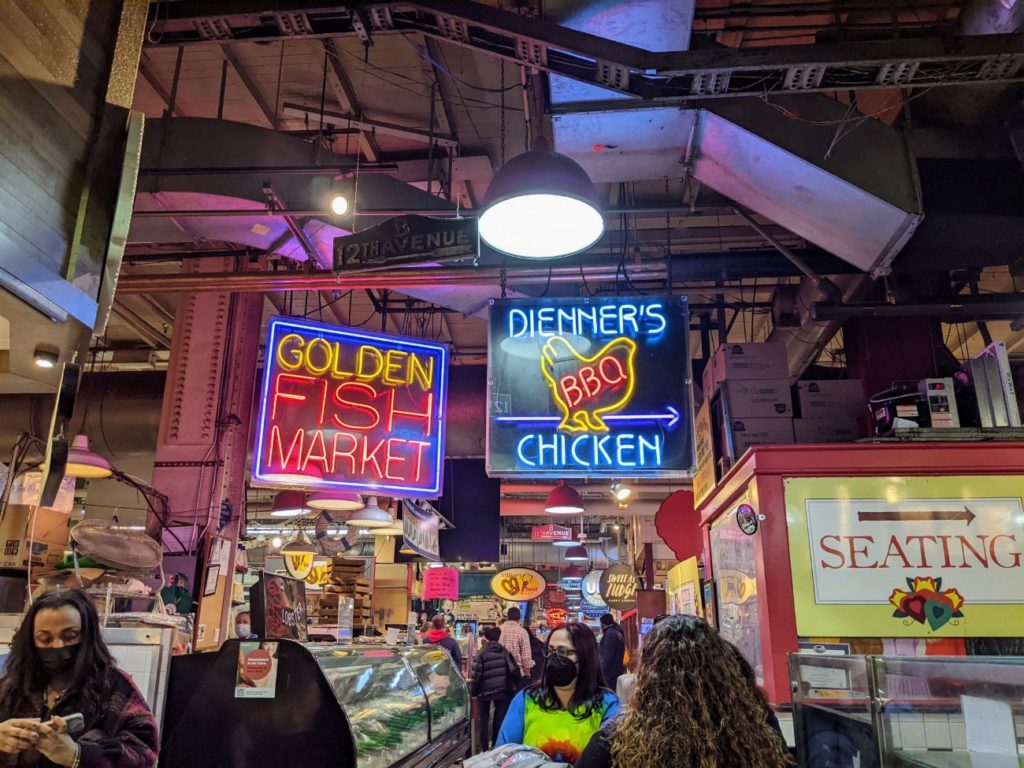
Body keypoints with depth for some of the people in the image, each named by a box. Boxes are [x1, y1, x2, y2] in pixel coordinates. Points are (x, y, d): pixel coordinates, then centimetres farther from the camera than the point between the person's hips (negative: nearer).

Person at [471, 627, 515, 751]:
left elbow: (477, 674, -11)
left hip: (486, 689, -2)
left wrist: (474, 691, -1)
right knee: (500, 718, 12)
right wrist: (511, 688, 8)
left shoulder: (482, 653, -11)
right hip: (502, 689, 2)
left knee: (484, 719, 13)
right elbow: (511, 669, -2)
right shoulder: (504, 651, -1)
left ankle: (484, 746, 15)